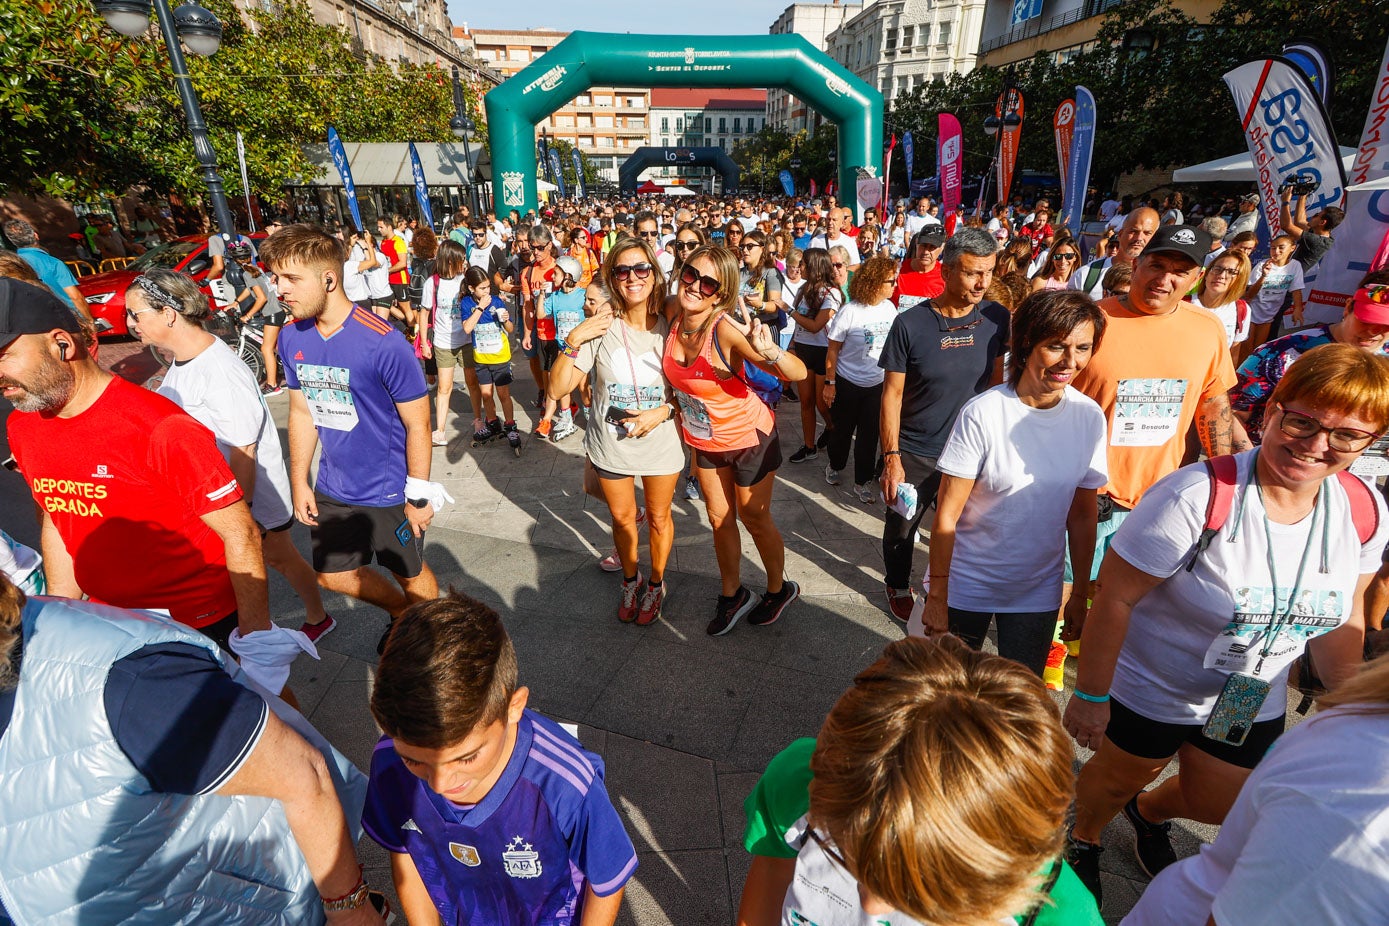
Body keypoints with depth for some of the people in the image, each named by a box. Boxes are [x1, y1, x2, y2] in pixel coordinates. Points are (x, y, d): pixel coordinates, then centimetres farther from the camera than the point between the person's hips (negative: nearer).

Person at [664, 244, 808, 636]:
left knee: (755, 519, 13)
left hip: (749, 436, -6)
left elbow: (799, 374, -38)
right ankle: (732, 595, 40)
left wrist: (768, 350, -54)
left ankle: (779, 589, 40)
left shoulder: (726, 329, -32)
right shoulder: (674, 312, -14)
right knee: (719, 519, 18)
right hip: (704, 438, 6)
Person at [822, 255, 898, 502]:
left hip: (877, 384, 3)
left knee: (870, 434, 8)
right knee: (843, 429, 14)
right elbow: (833, 350, -10)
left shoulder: (890, 308, -4)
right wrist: (830, 383, -10)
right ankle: (835, 465, 40)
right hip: (847, 383, -3)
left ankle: (862, 482, 22)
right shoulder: (849, 312, -17)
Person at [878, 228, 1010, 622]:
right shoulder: (910, 324, -16)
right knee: (901, 527, 16)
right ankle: (898, 586, 43)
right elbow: (892, 394, -13)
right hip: (913, 453, -2)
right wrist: (891, 457, -16)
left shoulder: (997, 319, -7)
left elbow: (996, 379, 4)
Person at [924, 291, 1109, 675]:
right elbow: (946, 516, -17)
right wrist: (936, 596, -12)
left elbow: (1082, 516, 2)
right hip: (967, 586, -3)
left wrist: (1081, 594, 6)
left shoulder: (1090, 417, -7)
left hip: (1039, 592, 3)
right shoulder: (982, 413, -21)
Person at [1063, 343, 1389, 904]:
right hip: (1149, 687, -5)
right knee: (1118, 777, 19)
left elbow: (1343, 617, 4)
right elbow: (1114, 597, -26)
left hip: (1254, 705, 6)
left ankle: (1149, 813, 60)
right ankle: (1083, 841, 53)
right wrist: (1091, 696, -20)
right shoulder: (1197, 496, -32)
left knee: (1220, 807, 25)